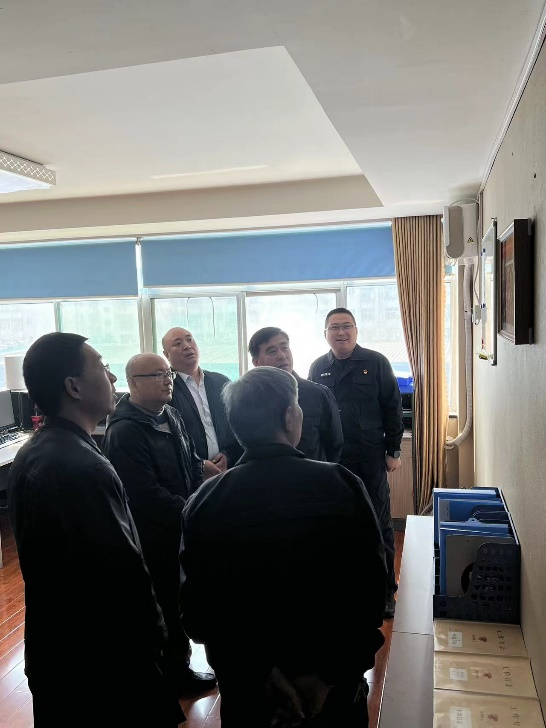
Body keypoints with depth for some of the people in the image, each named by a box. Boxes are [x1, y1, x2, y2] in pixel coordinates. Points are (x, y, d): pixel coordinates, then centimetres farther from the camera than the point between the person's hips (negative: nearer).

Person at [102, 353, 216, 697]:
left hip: (181, 529, 8)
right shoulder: (124, 432, -22)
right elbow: (148, 495, -27)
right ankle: (174, 673, 28)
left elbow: (193, 463, 14)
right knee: (166, 605, 8)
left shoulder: (171, 416, 5)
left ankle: (178, 664, 39)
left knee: (179, 601, 21)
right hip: (154, 538, -8)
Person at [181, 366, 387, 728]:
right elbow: (370, 587, -17)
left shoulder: (204, 502, -14)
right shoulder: (342, 485, -18)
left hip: (246, 685, 1)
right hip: (335, 686, -1)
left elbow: (198, 604, -14)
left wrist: (259, 671, -9)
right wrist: (330, 673, -11)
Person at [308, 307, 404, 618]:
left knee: (380, 525, 5)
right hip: (331, 459, 3)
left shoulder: (376, 363, -2)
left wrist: (393, 451, -3)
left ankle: (386, 590, 20)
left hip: (371, 458, -2)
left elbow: (393, 408, -1)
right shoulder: (318, 368, 6)